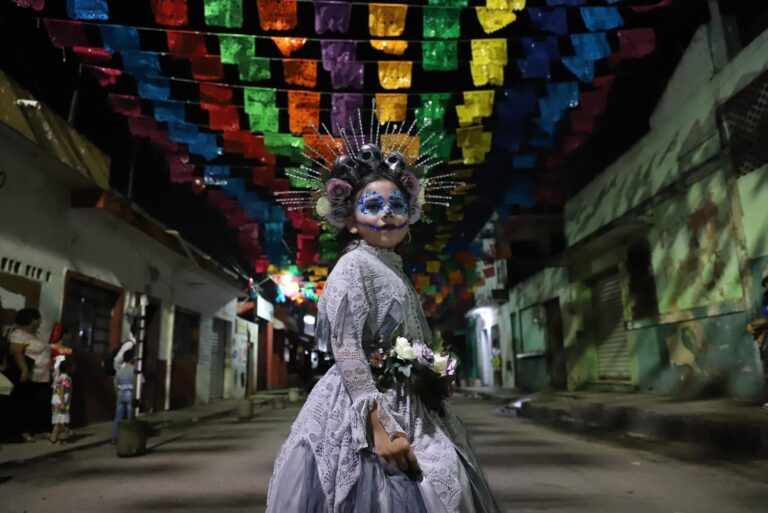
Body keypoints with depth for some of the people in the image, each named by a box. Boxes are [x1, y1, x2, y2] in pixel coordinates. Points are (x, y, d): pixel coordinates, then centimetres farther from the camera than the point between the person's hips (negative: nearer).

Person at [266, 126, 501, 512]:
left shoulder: (395, 271, 15)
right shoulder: (353, 266, -9)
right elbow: (346, 350, -18)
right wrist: (380, 425, -24)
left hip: (407, 406, 8)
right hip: (361, 406, -8)